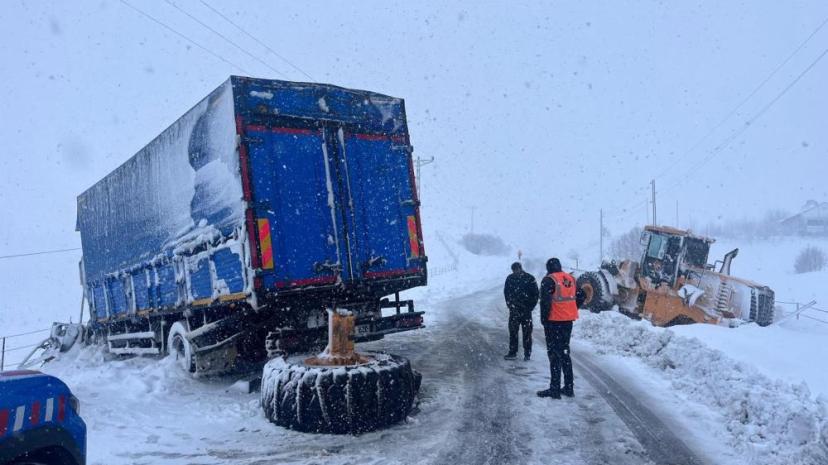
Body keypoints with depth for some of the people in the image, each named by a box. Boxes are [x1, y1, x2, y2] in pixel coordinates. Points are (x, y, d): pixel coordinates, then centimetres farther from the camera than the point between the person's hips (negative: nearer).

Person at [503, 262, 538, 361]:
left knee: (527, 332, 3)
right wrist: (509, 304, 4)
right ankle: (512, 352, 11)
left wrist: (531, 306, -6)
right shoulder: (510, 278, 4)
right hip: (514, 310, 3)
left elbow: (535, 294, -1)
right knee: (513, 331, 4)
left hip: (526, 310, -3)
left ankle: (527, 353, 11)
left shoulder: (530, 279, -5)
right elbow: (506, 292, 14)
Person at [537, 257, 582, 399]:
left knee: (554, 354, -3)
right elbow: (580, 297, 15)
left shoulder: (549, 280, -12)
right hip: (568, 320, 7)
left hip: (554, 321, -7)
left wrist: (544, 318, -9)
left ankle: (555, 388, -4)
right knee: (564, 352, 16)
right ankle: (569, 387, 18)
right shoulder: (571, 279, 10)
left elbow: (545, 301, -20)